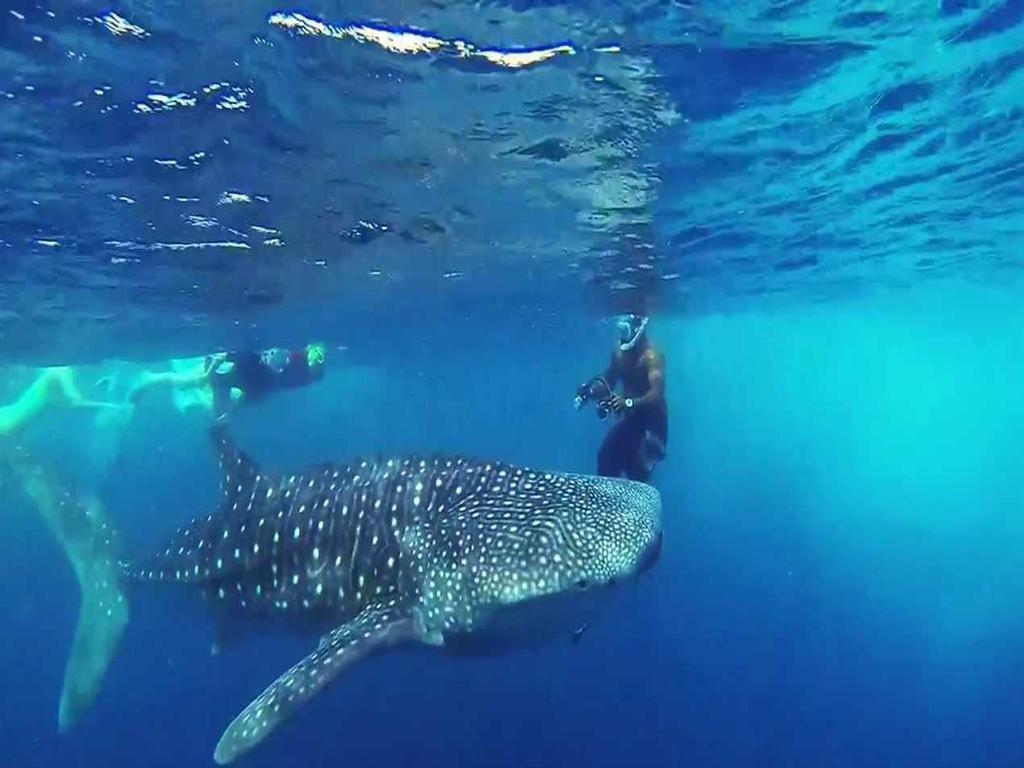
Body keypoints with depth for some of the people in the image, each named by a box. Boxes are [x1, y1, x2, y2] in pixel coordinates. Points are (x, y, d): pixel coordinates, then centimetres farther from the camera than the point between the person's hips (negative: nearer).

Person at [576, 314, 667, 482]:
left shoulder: (652, 356, -22)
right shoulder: (618, 352, -2)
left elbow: (657, 395, -34)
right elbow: (608, 381, 10)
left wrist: (628, 403, -50)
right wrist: (591, 390, -11)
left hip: (651, 419, -6)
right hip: (630, 417, 6)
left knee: (637, 473, -10)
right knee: (607, 458, 2)